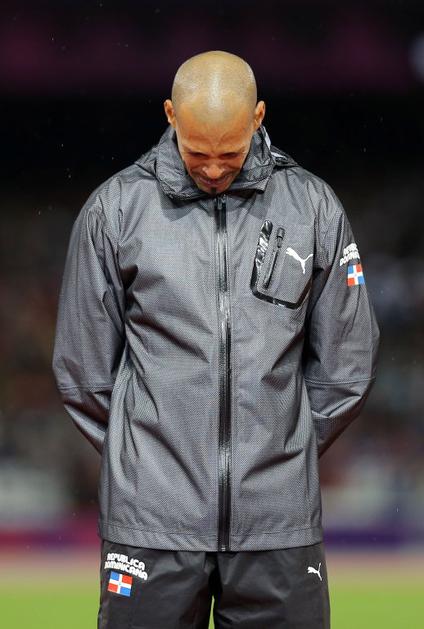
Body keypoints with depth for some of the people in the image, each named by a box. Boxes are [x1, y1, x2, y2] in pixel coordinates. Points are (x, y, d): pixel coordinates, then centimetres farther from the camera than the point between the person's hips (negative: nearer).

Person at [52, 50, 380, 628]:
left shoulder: (314, 207, 4)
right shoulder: (115, 209, 1)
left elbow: (346, 365, 10)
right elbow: (83, 368, 7)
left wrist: (282, 452, 12)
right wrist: (146, 462, 9)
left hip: (279, 520, 1)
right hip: (153, 519, -1)